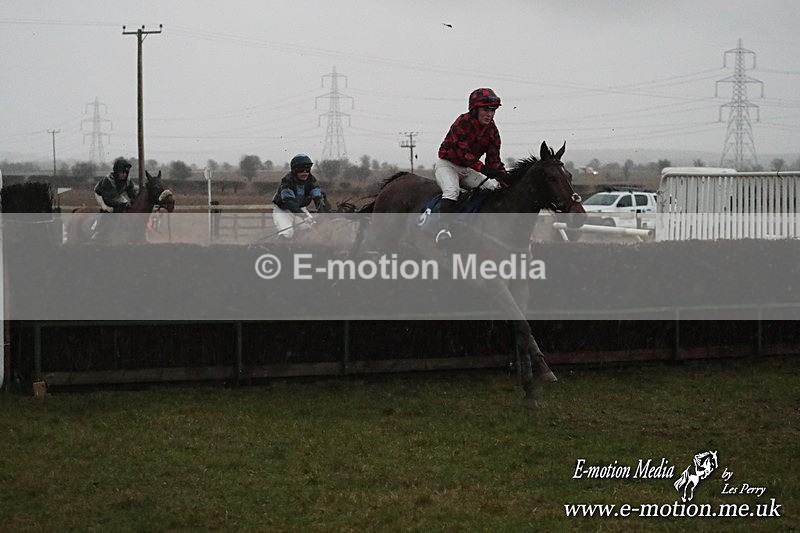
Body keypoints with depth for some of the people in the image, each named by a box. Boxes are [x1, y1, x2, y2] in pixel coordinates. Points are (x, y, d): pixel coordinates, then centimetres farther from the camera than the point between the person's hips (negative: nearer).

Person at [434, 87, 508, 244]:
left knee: (495, 188, -7)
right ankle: (443, 228, -45)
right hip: (448, 165, -7)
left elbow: (494, 158, -1)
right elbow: (463, 153, -30)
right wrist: (485, 169, -40)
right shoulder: (462, 123, -22)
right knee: (451, 191, -33)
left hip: (468, 170, 7)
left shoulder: (492, 130, -2)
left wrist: (502, 175, -21)